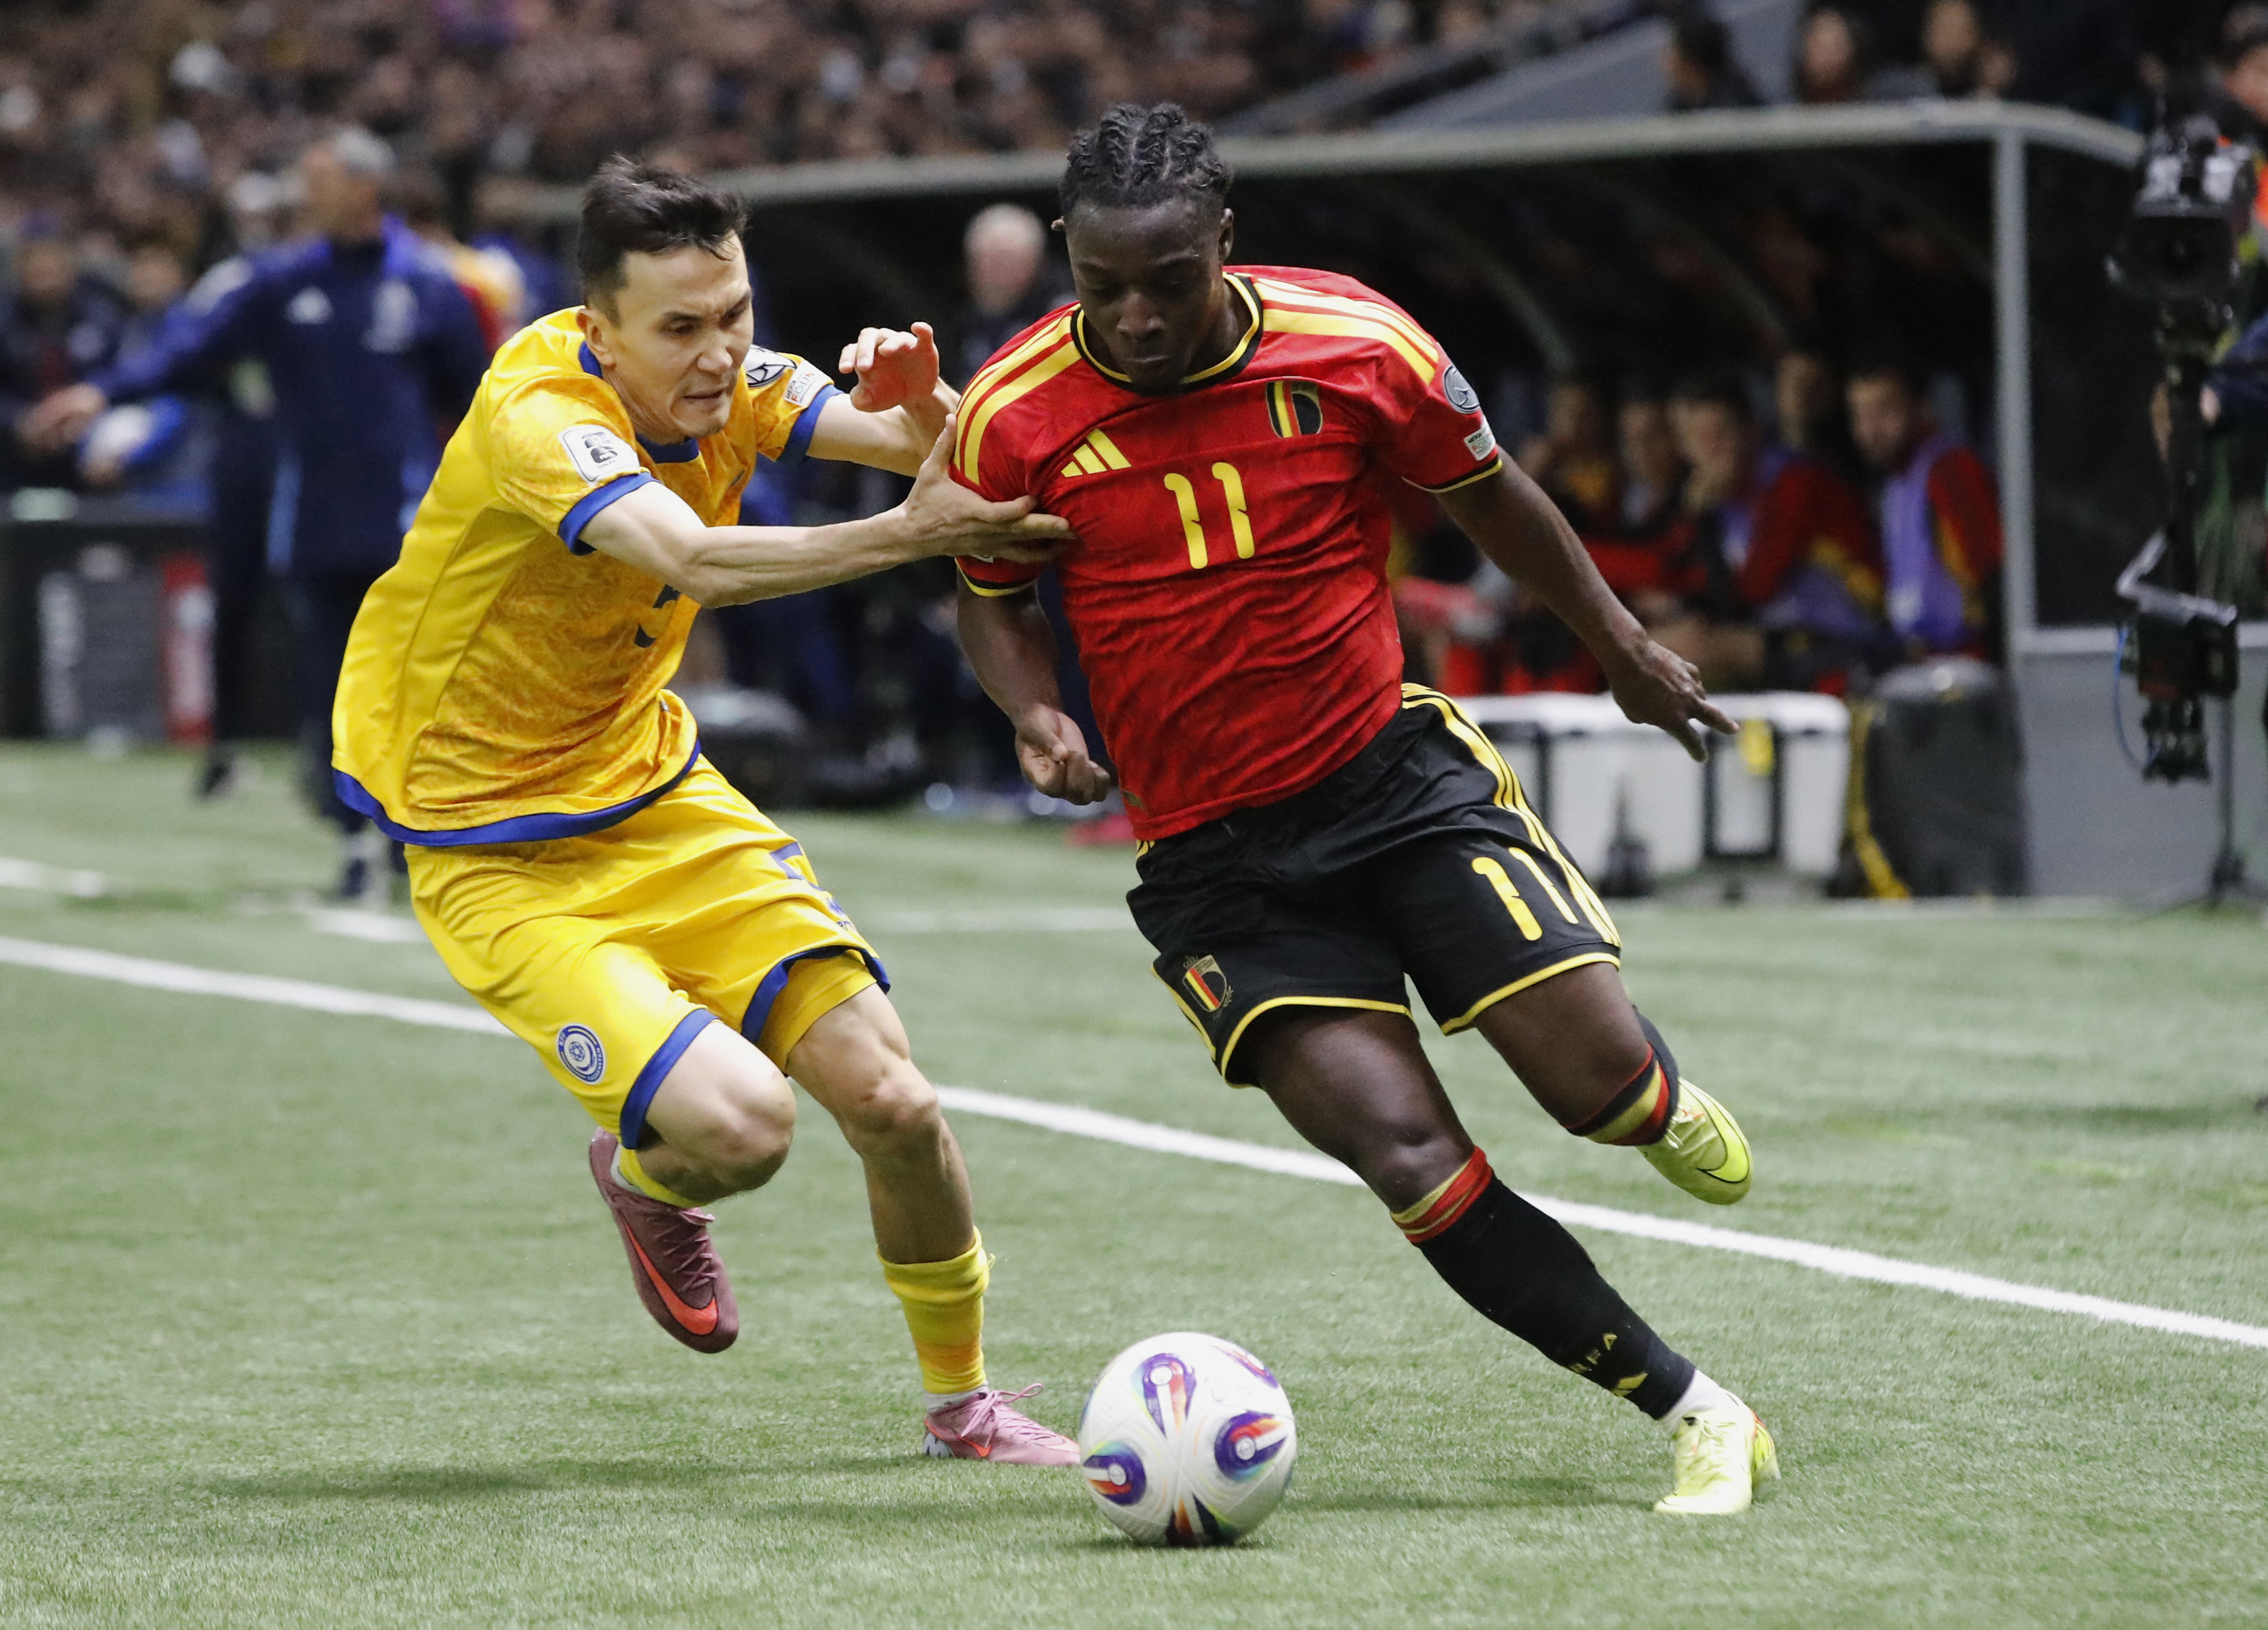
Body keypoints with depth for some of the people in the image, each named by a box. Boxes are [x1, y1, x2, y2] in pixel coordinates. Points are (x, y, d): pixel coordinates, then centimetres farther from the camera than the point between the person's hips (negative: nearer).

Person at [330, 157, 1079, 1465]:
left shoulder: (719, 380, -6)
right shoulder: (538, 414, -27)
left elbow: (942, 460, -9)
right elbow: (696, 561, -44)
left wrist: (923, 406, -32)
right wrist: (911, 535, -48)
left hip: (655, 793, 6)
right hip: (498, 855, -6)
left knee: (889, 1097, -6)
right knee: (738, 1123, -24)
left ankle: (962, 1398, 19)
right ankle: (646, 1181, 15)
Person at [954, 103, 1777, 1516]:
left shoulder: (1355, 347, -9)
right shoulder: (1014, 417, -8)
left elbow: (1489, 496, 9)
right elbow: (996, 598, 10)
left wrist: (1622, 644, 21)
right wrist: (1037, 718, -11)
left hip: (1396, 769, 0)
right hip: (1213, 856, 0)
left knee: (1594, 1074, -12)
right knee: (1409, 1157, -16)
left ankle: (1668, 1108, 30)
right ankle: (1698, 1416, -6)